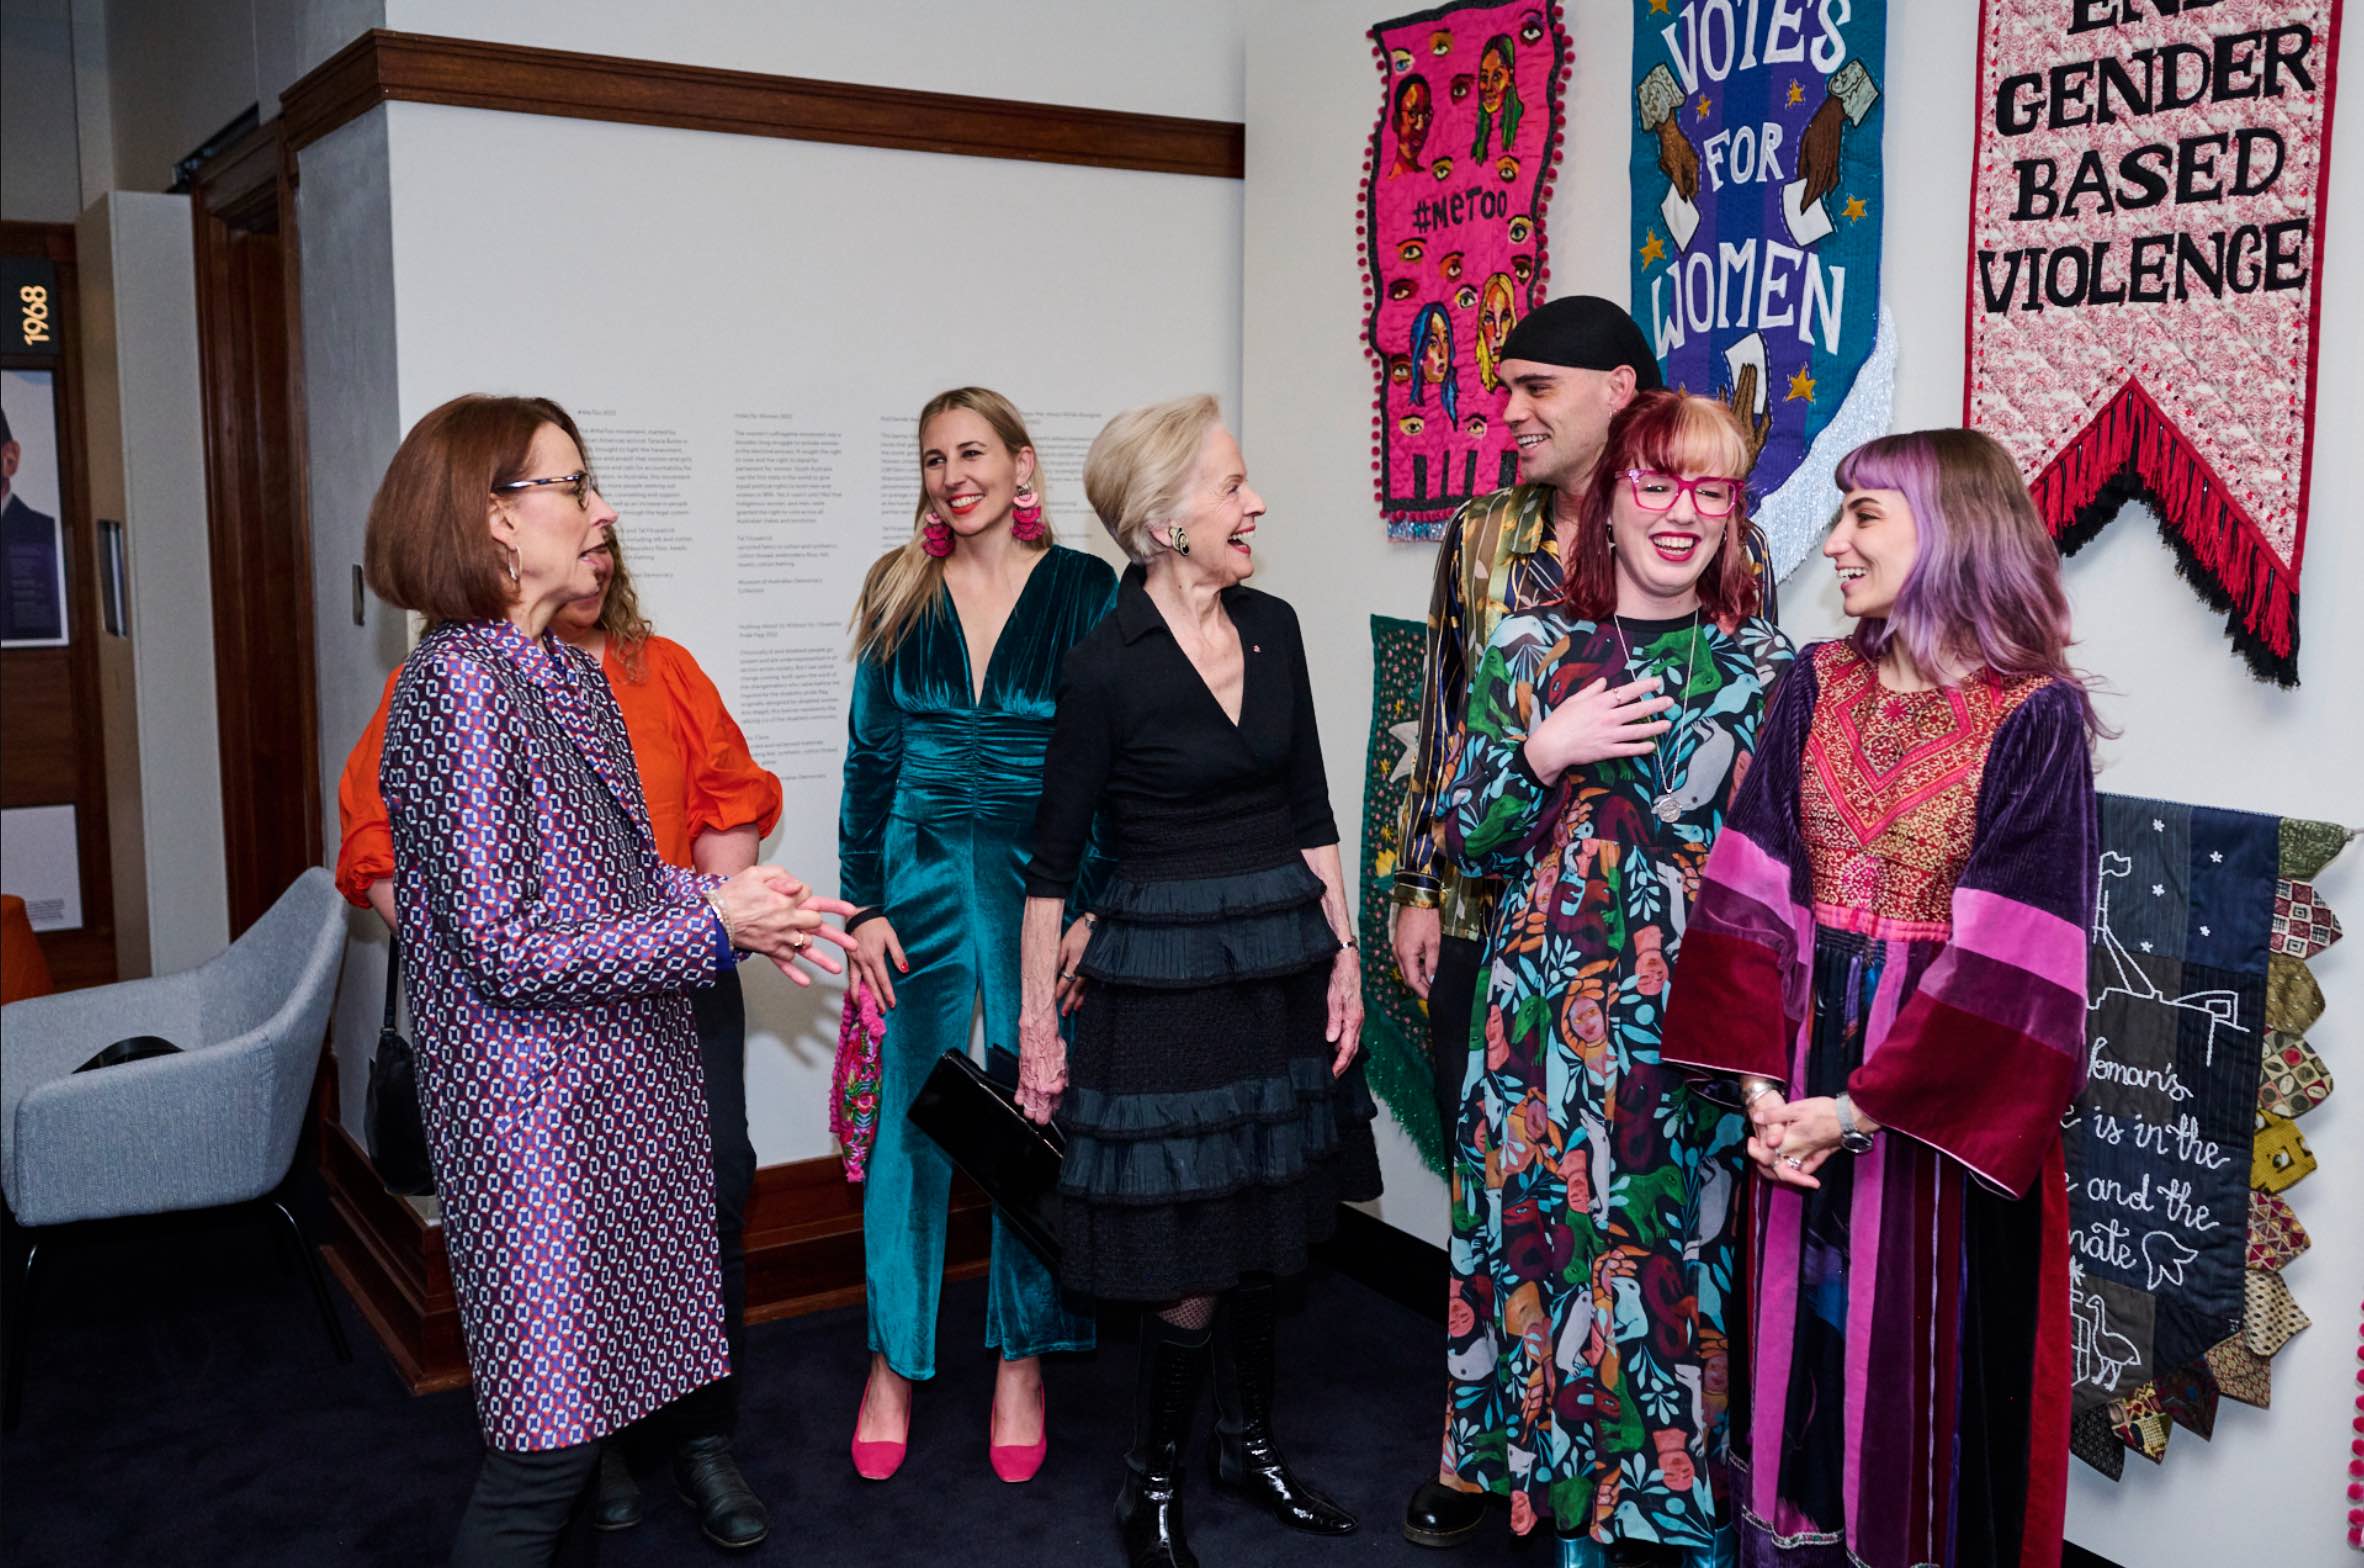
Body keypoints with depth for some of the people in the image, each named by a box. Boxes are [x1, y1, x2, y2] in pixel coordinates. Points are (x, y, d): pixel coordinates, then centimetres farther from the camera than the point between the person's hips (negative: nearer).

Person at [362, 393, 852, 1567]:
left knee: (585, 1401, 18)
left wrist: (728, 897, 0)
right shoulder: (460, 685, -18)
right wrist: (711, 930, -16)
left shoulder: (568, 674, 11)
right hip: (536, 1106, -9)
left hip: (617, 1091, 9)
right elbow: (505, 949, -21)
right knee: (546, 1439, 1)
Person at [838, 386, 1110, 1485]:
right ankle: (895, 1360, 24)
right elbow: (870, 757, 6)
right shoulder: (899, 592, 5)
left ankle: (1020, 1361, 24)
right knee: (909, 1117, 6)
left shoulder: (1084, 591, -1)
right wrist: (864, 903, 0)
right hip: (921, 881, 1)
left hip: (1044, 882, -1)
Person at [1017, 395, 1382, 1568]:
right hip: (1164, 974, -5)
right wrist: (1037, 1022, -5)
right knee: (1190, 1257, 1)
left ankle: (1250, 1442, 37)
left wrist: (1341, 951, 6)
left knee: (1258, 1228, 17)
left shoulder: (1271, 627, 3)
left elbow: (1310, 810, 10)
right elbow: (1054, 858, -7)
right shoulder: (1104, 667, -13)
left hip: (1279, 963, 6)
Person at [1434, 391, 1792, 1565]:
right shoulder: (1530, 653, 2)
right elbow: (1464, 843, 2)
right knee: (1561, 1244, 6)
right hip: (1559, 1019, 0)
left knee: (1698, 1254, 4)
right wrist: (1545, 754, -13)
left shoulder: (1767, 666, 3)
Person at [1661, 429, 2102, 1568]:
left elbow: (2006, 956, -15)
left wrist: (1863, 1105, -17)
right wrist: (1758, 1075, -10)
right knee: (1801, 1328, 14)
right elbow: (1750, 893, -1)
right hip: (1804, 1064, 4)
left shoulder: (2034, 718, -11)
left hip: (1947, 1091, -4)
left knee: (1925, 1358, 8)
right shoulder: (1816, 686, 3)